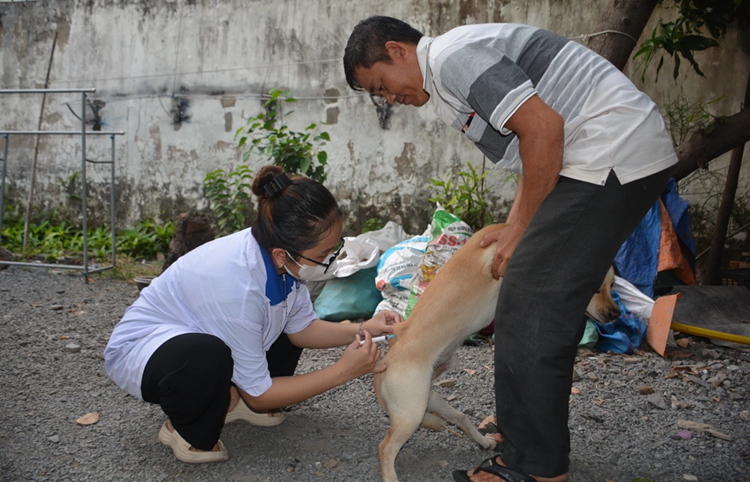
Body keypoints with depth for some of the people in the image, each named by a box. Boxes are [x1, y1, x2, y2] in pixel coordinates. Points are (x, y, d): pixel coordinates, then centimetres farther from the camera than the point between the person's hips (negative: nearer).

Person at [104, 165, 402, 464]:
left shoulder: (287, 259, -18)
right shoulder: (235, 284, -38)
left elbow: (301, 327, 1)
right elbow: (257, 393, -25)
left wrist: (361, 330, -15)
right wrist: (343, 372, -24)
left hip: (198, 337, 8)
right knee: (206, 356, -40)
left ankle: (233, 403, 8)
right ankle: (184, 430, -7)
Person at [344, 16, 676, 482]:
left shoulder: (452, 55, -11)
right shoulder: (449, 78, 21)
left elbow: (544, 128, -20)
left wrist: (522, 229, -11)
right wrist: (517, 227, 13)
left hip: (613, 154, -11)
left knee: (531, 307, -8)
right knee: (553, 302, 17)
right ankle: (533, 426, 31)